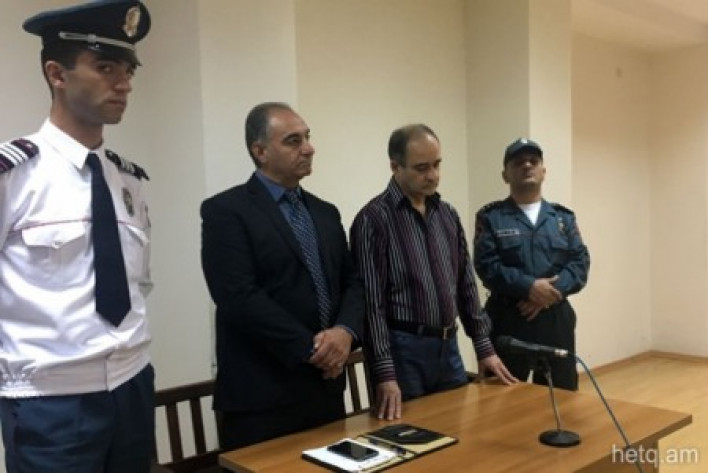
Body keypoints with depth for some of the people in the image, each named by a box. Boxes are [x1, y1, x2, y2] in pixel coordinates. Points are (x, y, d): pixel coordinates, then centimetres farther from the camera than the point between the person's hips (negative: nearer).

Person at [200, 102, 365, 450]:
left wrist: (345, 331, -10)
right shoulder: (225, 210, -8)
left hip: (326, 387, 6)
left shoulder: (325, 213, 13)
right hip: (261, 396, -6)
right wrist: (310, 349, -15)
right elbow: (240, 298, -17)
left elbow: (351, 283, 10)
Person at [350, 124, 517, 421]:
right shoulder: (373, 219, -11)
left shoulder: (448, 214, 9)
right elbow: (371, 301, -14)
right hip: (404, 351, -6)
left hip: (449, 347, 6)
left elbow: (466, 284, 14)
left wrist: (484, 346, 10)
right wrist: (385, 374, -18)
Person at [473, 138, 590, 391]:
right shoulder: (490, 216, 2)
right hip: (508, 320, -3)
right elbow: (487, 266, -9)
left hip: (557, 319, 3)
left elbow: (580, 263, 2)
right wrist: (529, 286, -21)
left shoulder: (563, 217, 13)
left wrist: (547, 295, -14)